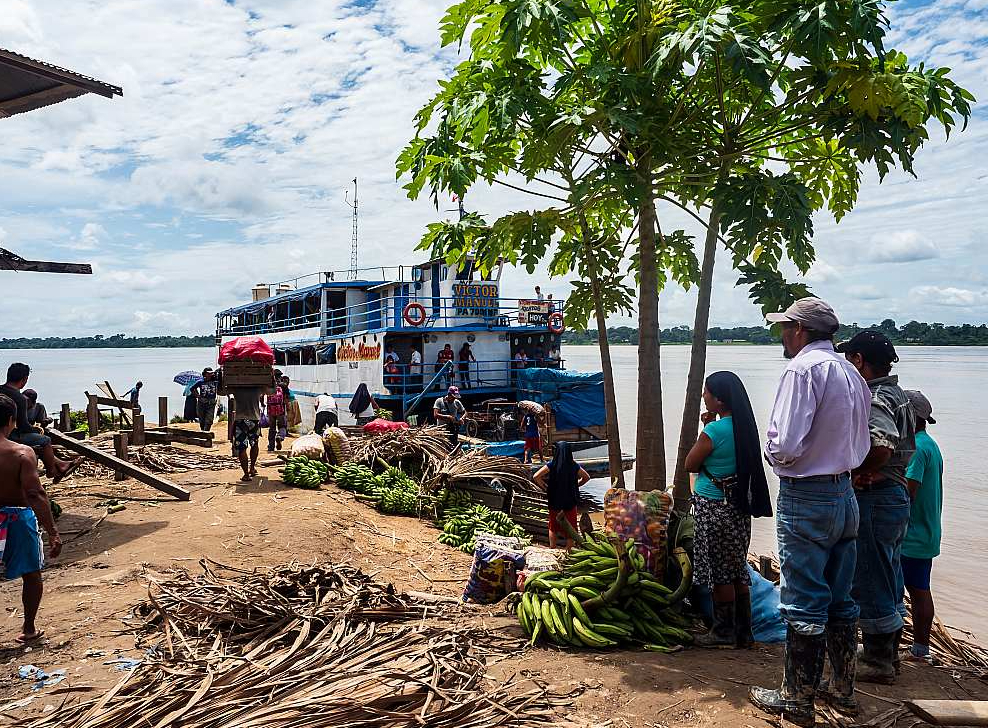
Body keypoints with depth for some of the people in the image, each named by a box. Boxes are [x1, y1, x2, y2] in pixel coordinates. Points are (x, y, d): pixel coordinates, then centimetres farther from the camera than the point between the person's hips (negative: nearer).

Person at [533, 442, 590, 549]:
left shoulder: (552, 465, -13)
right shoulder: (574, 466, -6)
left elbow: (536, 476, -17)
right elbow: (586, 477, 6)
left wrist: (545, 487, -3)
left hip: (555, 500, -1)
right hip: (570, 501, 1)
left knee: (553, 527, 17)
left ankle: (552, 549, 23)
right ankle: (568, 550, 17)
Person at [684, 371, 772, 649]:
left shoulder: (713, 431, -20)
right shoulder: (745, 426, 4)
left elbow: (690, 465, -8)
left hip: (713, 508, -8)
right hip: (739, 506, 8)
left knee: (719, 571, 4)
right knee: (737, 569, 15)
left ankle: (724, 631, 15)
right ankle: (743, 632, 23)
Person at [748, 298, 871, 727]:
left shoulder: (803, 368, -16)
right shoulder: (852, 374, 11)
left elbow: (785, 445, -24)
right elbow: (861, 445, 18)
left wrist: (772, 454, -4)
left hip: (805, 498, -9)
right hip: (845, 494, 9)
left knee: (804, 605, 1)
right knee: (840, 601, 18)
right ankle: (843, 690, 30)